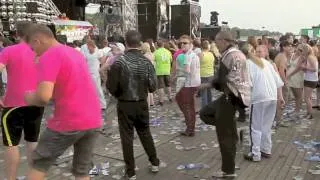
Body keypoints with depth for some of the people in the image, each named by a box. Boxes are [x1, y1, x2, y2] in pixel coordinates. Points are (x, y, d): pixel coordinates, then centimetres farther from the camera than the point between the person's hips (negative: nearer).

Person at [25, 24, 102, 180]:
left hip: (68, 123, -7)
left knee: (39, 164, 14)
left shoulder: (49, 56, -11)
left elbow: (44, 96, -23)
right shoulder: (76, 53, 14)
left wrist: (30, 98, -3)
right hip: (93, 121, 7)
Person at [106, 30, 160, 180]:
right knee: (145, 133, 20)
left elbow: (112, 88, -13)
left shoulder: (119, 62, -14)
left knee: (127, 137, 8)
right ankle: (154, 163, 31)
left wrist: (119, 94, 9)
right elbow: (153, 87, -4)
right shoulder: (147, 62, -5)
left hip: (125, 105, -3)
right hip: (142, 103, 3)